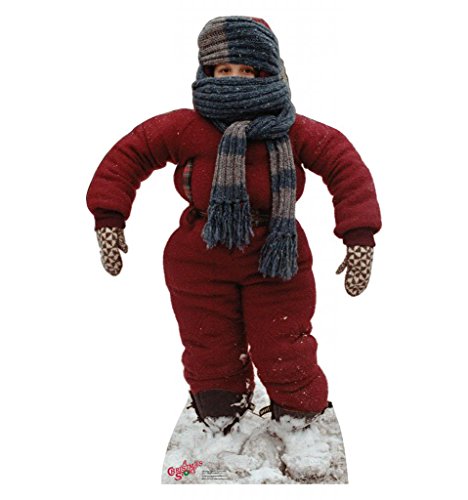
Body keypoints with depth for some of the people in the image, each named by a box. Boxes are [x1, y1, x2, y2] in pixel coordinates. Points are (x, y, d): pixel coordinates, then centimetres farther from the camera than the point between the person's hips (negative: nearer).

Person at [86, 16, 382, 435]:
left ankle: (304, 429, 33)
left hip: (277, 260, 0)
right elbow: (130, 153, -3)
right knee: (210, 359, 12)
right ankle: (222, 426, 39)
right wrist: (109, 219, -9)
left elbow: (345, 164, -8)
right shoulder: (186, 128, -10)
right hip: (200, 266, 1)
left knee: (287, 360, 5)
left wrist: (360, 237, -16)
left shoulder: (294, 131, -9)